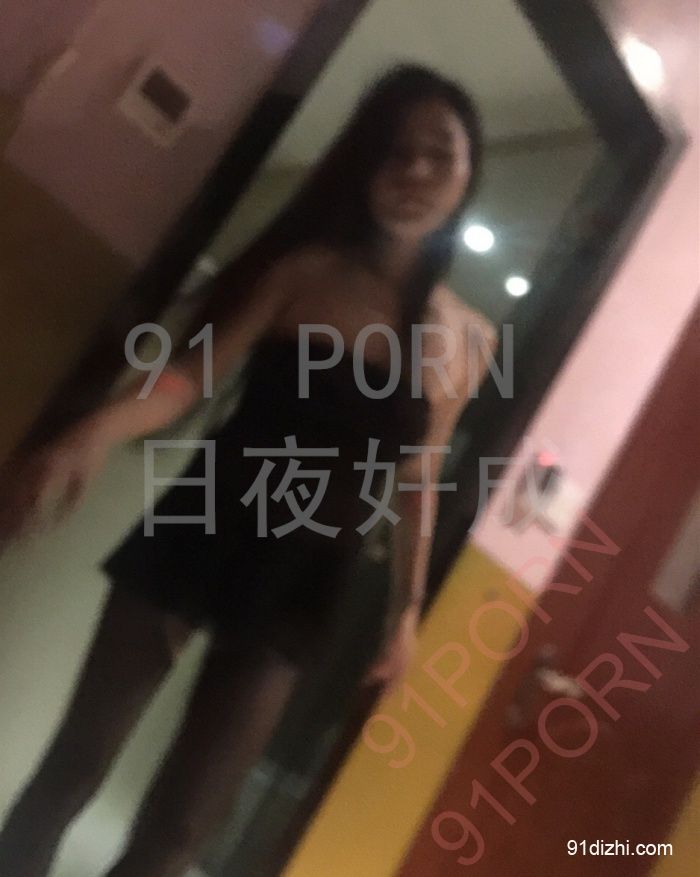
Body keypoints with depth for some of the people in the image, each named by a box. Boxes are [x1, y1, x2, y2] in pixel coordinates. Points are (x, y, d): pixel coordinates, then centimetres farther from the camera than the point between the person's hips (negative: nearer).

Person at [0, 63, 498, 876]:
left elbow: (417, 480, 10)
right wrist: (96, 430, -33)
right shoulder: (306, 269, -3)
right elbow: (194, 373, -14)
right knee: (71, 769, 9)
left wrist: (406, 609, 9)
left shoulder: (469, 337, 4)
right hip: (200, 531, -1)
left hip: (303, 579, 2)